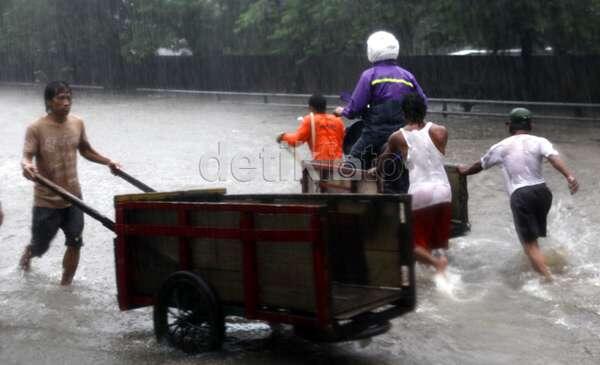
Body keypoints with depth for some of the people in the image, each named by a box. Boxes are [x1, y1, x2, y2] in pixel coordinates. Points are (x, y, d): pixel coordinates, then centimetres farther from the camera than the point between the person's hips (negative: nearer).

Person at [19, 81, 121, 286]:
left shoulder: (77, 124, 1)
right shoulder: (36, 128, -14)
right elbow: (26, 157, -20)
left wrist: (107, 162, 8)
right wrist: (26, 166, -42)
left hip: (73, 197, 4)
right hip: (46, 201, -4)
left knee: (75, 243, 1)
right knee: (40, 247, 10)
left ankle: (65, 285, 18)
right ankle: (28, 253, 47)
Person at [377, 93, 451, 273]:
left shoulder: (397, 137, 3)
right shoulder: (440, 131, 4)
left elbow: (383, 158, 22)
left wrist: (377, 170, 43)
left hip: (418, 193, -2)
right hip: (442, 191, 2)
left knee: (413, 244, 6)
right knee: (440, 239, 22)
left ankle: (435, 262, -17)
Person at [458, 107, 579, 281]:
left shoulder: (501, 147, 10)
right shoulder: (540, 141, 7)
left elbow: (480, 165, 25)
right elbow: (554, 158, -14)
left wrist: (464, 171, 46)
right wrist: (569, 176, -28)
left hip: (520, 195, -3)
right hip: (542, 191, 3)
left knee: (530, 243, -3)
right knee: (532, 237, 25)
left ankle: (548, 279, -15)